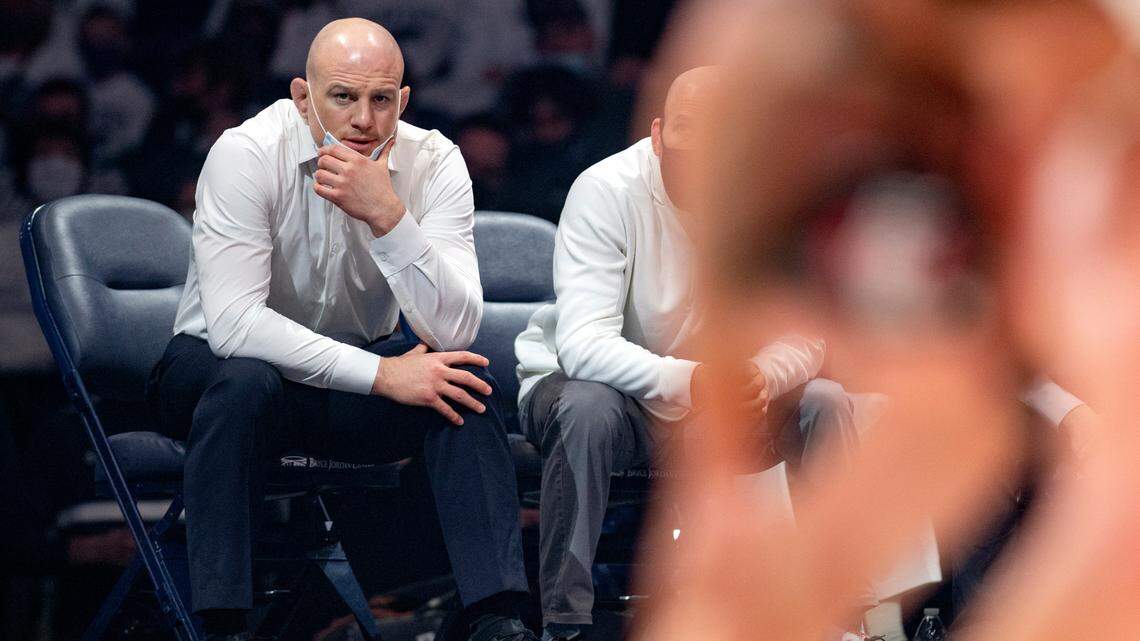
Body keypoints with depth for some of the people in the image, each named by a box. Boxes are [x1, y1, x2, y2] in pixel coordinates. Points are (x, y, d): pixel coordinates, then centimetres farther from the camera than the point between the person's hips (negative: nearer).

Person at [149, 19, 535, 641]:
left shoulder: (433, 162, -12)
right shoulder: (247, 154, -21)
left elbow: (454, 331, -23)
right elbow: (232, 322, -31)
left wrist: (389, 216, -36)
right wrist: (380, 375, -34)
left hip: (350, 370, 3)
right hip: (211, 369, -3)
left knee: (463, 376, -23)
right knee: (246, 380, -36)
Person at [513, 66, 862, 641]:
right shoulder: (607, 191, -23)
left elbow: (804, 333, -14)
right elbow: (582, 344, -33)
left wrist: (762, 376, -39)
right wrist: (686, 383, -48)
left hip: (715, 397, 4)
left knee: (825, 403, -17)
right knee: (589, 409, -37)